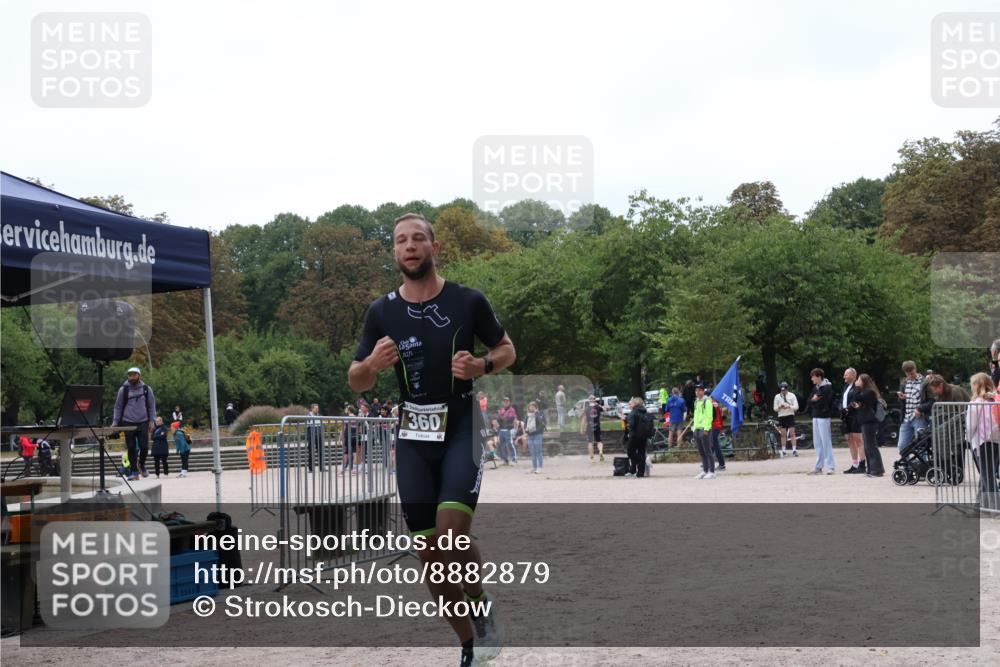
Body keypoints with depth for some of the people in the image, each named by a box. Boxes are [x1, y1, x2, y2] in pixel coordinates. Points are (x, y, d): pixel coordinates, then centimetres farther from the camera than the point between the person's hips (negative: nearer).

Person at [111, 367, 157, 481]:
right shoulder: (123, 389, 3)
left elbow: (152, 406, 10)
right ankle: (134, 471, 9)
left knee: (144, 447, -5)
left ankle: (141, 465, 22)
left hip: (143, 422, 0)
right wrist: (115, 422, 0)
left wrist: (151, 421, 1)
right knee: (131, 448, 0)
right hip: (128, 422, 0)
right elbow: (118, 407, 8)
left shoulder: (146, 389, 5)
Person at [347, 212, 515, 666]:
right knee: (430, 552, 3)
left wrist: (482, 366, -15)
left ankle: (482, 606, 9)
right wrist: (372, 363, -17)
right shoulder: (381, 312, 0)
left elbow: (507, 349, 7)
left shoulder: (468, 301, -6)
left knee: (451, 537, -22)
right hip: (413, 436, 3)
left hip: (461, 429, -3)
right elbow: (356, 383, 6)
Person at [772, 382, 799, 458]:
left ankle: (794, 450, -3)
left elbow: (796, 407, -2)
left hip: (790, 415, -1)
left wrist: (789, 406, -19)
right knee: (783, 434, 3)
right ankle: (783, 451, 7)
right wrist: (779, 407, -15)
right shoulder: (777, 396, 5)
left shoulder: (792, 395, 1)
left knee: (792, 433, -5)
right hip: (781, 416, 1)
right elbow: (775, 409, 6)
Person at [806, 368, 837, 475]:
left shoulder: (827, 387, -9)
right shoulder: (815, 388, 14)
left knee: (826, 442, -8)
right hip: (815, 417, 8)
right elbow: (808, 402, 10)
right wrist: (813, 400, -11)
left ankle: (831, 466, -5)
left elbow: (823, 402, -18)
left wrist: (814, 401, -4)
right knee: (817, 442, 10)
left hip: (823, 417, -8)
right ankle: (819, 466, 14)